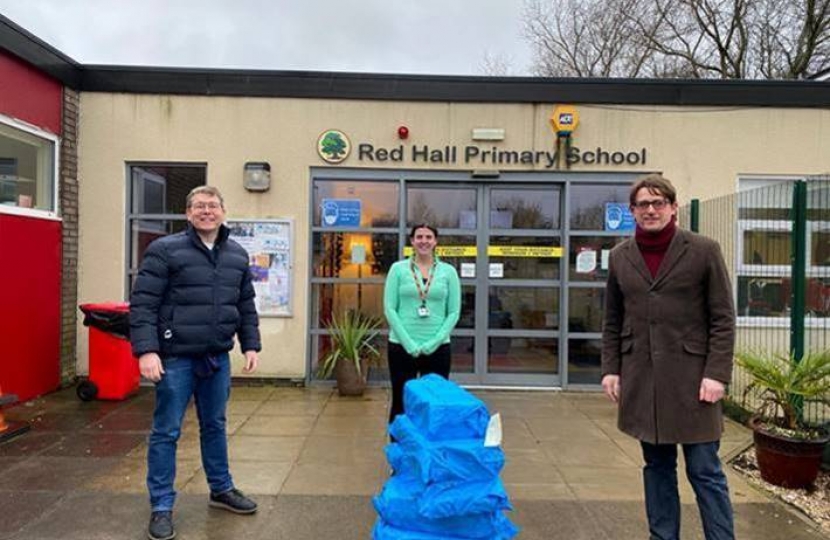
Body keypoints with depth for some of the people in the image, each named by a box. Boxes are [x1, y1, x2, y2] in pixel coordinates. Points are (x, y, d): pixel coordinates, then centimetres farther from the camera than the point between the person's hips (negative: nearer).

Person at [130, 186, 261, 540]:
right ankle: (161, 507, 19)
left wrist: (251, 345, 8)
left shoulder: (237, 255, 9)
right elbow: (142, 303, -10)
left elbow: (246, 305, 14)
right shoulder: (165, 250, -7)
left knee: (215, 426, 18)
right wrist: (146, 350, -18)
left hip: (217, 358, 5)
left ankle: (221, 490, 34)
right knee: (166, 432, 5)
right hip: (176, 357, -4)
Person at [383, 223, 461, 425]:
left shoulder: (448, 271, 3)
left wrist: (434, 342, -9)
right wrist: (408, 342, -11)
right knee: (401, 402, 8)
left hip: (438, 348, 1)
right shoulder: (398, 269, 1)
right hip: (402, 346, -1)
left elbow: (454, 312, 1)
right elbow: (389, 309, -3)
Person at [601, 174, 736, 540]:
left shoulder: (703, 250, -2)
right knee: (657, 466, 14)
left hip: (691, 376, -3)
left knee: (705, 470, 3)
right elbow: (612, 321, 11)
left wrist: (717, 373, -10)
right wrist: (610, 368, 5)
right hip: (641, 378, 3)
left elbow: (723, 318, -3)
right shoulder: (620, 256, 7)